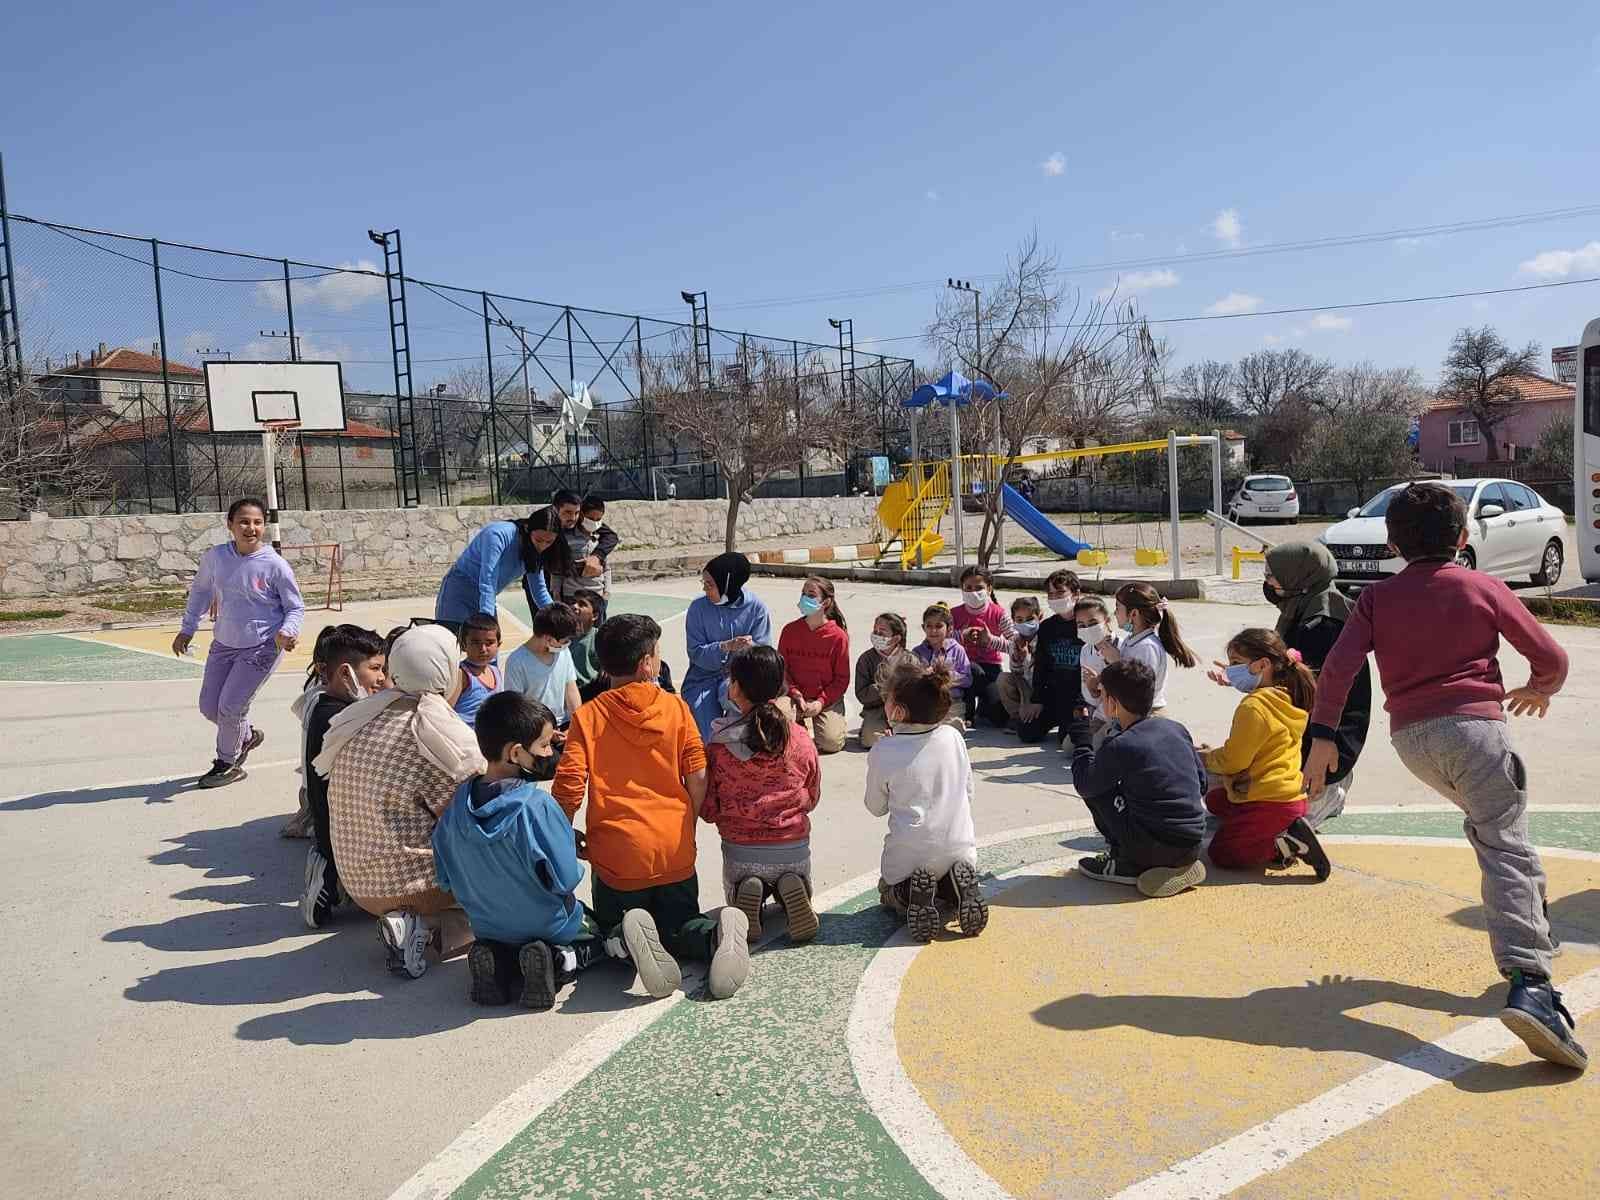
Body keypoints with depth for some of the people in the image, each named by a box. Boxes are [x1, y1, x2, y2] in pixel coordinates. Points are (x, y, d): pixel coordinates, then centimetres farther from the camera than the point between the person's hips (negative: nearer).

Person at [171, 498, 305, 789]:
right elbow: (200, 590, 14)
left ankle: (227, 764, 20)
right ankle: (247, 735, 40)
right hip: (224, 643, 5)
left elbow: (296, 607, -7)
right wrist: (187, 628, 16)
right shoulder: (214, 557, -7)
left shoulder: (275, 565, -18)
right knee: (209, 708, 11)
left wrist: (287, 631, -26)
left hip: (262, 648, -5)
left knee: (230, 707, -5)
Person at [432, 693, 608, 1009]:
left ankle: (499, 964, 2)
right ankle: (558, 963, -6)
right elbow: (566, 880, -23)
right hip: (549, 929, -4)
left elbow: (445, 880, 0)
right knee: (601, 935, 23)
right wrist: (572, 850, -2)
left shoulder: (459, 803, -11)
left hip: (487, 928, 4)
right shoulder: (538, 806, -29)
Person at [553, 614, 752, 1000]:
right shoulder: (676, 707, 0)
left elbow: (569, 789, -10)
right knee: (678, 927, 20)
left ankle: (627, 937, -16)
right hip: (675, 852, 2)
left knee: (611, 928, 22)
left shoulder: (588, 716, -4)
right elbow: (698, 780, -2)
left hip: (617, 852, -1)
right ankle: (717, 932, -16)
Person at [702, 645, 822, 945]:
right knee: (791, 878, 34)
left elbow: (708, 810, -6)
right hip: (794, 849, 1)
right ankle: (790, 888, -1)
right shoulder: (802, 740, -10)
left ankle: (747, 892, -3)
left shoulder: (718, 744, -15)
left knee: (736, 888, 33)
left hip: (740, 850, 0)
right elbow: (812, 798, 5)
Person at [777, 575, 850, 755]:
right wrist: (795, 695, -13)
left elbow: (842, 678, -4)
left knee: (831, 743, -20)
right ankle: (806, 722, 10)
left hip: (828, 699, -1)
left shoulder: (838, 636, -8)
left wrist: (821, 702, -15)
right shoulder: (789, 630, -2)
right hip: (795, 697, 1)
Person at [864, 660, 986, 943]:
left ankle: (915, 894, -5)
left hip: (908, 856, -3)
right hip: (960, 850, 3)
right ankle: (958, 886, 0)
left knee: (888, 892, 30)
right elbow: (968, 792, 8)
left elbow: (876, 808, 1)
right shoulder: (954, 737, -5)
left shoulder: (883, 753, -15)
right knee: (959, 876, 37)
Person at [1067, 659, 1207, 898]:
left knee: (1095, 787, 6)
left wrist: (1081, 734, 9)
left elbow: (1084, 785, 0)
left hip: (1154, 849, -6)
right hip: (1193, 848, 6)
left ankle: (1127, 865, 6)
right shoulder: (1177, 729, 4)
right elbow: (1202, 784, 12)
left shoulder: (1118, 747, -14)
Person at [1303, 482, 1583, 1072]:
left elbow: (1339, 665, -3)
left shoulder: (1378, 596, 11)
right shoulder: (1485, 588, 8)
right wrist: (1539, 689, 33)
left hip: (1409, 736, 4)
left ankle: (1523, 928, 30)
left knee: (1485, 823, 29)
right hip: (1472, 724, -3)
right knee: (1508, 851, -13)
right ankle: (1529, 985, -28)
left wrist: (1322, 735, -2)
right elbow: (1551, 657, 11)